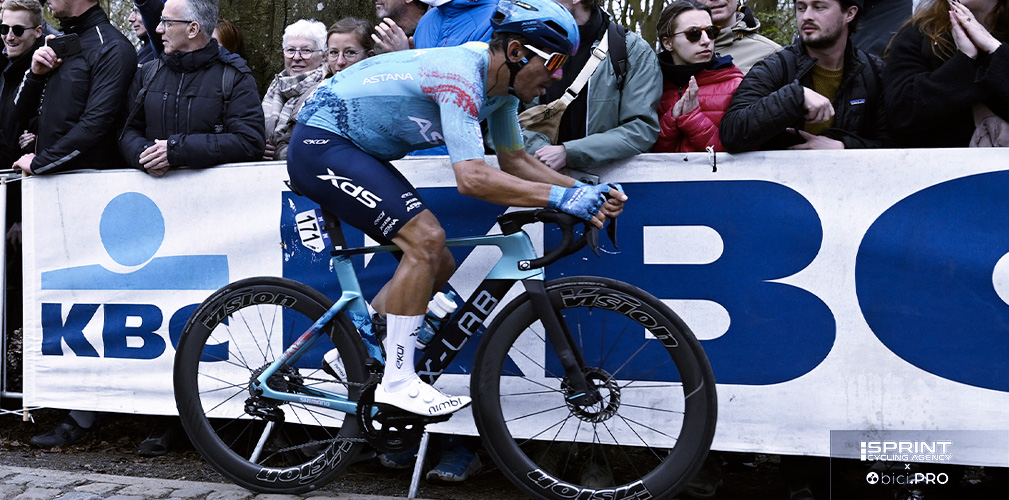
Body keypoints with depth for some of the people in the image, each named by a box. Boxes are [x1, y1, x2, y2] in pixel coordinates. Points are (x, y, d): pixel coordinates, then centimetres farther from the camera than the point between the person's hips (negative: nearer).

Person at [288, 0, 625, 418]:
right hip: (321, 144, -10)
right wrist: (559, 197, -35)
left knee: (437, 266, 5)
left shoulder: (503, 82, 0)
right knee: (427, 238, -24)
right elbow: (472, 178, -37)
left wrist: (584, 192, -8)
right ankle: (398, 382, -14)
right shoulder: (462, 75, -29)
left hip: (356, 151, 10)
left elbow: (513, 159, 5)